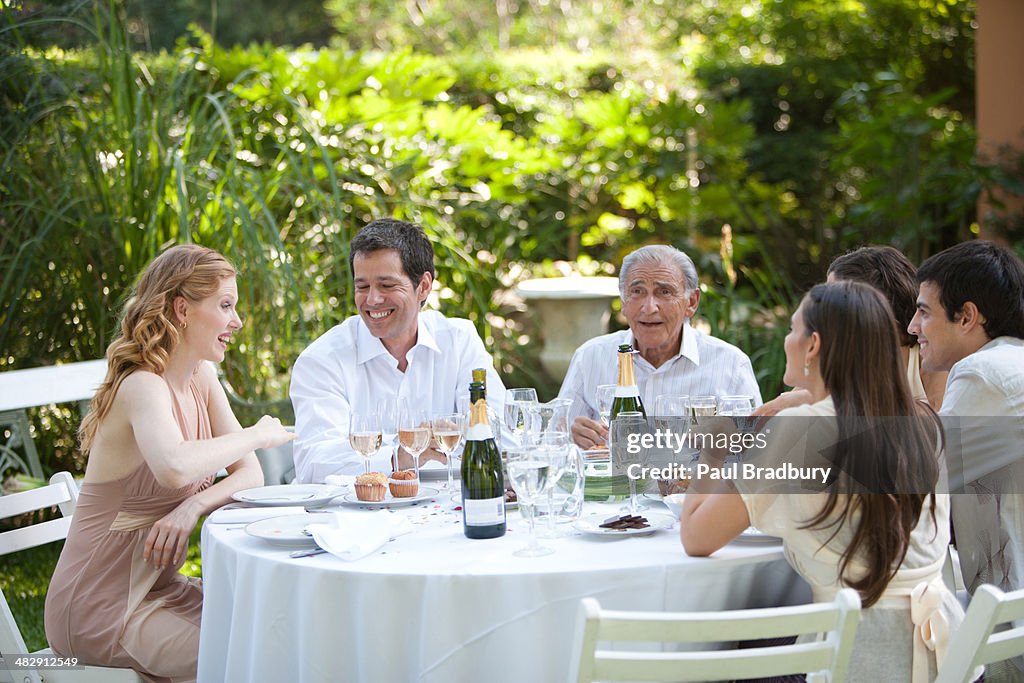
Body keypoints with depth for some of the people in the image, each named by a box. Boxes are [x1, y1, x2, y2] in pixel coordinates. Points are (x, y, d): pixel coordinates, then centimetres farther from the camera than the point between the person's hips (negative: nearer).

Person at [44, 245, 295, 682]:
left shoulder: (201, 379, 6)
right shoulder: (143, 387, -21)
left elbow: (250, 473, 0)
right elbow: (174, 467, -42)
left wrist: (193, 507, -21)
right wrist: (255, 434, -26)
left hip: (158, 587, 8)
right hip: (101, 607, -8)